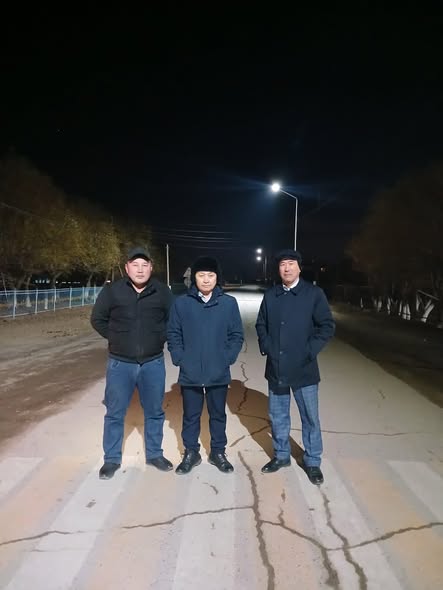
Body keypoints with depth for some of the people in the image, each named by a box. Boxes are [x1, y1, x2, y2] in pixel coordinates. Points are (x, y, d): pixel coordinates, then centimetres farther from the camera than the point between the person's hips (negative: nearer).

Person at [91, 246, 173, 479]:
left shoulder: (162, 292, -4)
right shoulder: (112, 290, -7)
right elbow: (97, 319, 5)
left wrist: (160, 338, 0)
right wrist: (116, 338, 0)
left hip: (153, 363, 1)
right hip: (120, 363, -1)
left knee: (154, 412, 14)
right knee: (115, 413, 10)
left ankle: (154, 454, 34)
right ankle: (112, 459, 30)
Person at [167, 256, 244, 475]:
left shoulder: (229, 303, -3)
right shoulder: (181, 303, -4)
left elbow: (237, 335, 2)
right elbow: (173, 335, 2)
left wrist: (228, 359, -6)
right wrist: (180, 359, -6)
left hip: (219, 373, 1)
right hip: (190, 373, 0)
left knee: (218, 415, 16)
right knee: (190, 416, 15)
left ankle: (218, 452, 35)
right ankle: (191, 453, 34)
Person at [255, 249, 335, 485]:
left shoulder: (314, 293, -7)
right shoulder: (270, 295, 4)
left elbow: (327, 326, -7)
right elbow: (261, 324, 13)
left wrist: (310, 351, -13)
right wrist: (265, 347, 0)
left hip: (303, 368, -3)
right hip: (276, 367, 4)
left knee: (310, 417, 9)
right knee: (277, 415, 16)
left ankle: (312, 462, 29)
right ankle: (281, 455, 36)